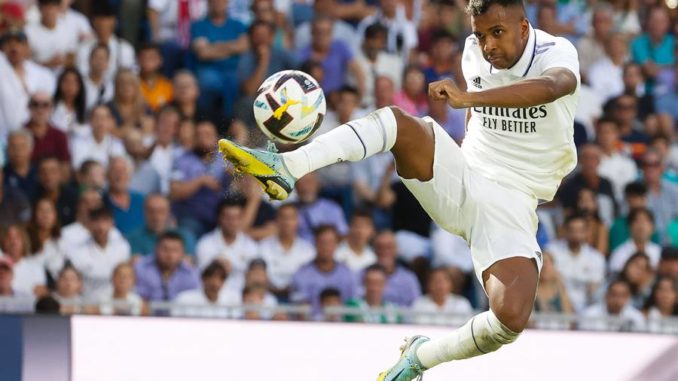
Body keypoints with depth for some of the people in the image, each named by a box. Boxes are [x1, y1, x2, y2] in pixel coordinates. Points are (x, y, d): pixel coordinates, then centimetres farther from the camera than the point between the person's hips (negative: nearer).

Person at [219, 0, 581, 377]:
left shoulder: (556, 52, -13)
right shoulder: (475, 52, 3)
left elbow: (551, 87, -39)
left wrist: (470, 98, -51)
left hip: (511, 207, -4)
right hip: (459, 178, 4)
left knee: (512, 319, -26)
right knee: (395, 121, -23)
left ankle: (420, 358, 0)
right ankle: (285, 167, -38)